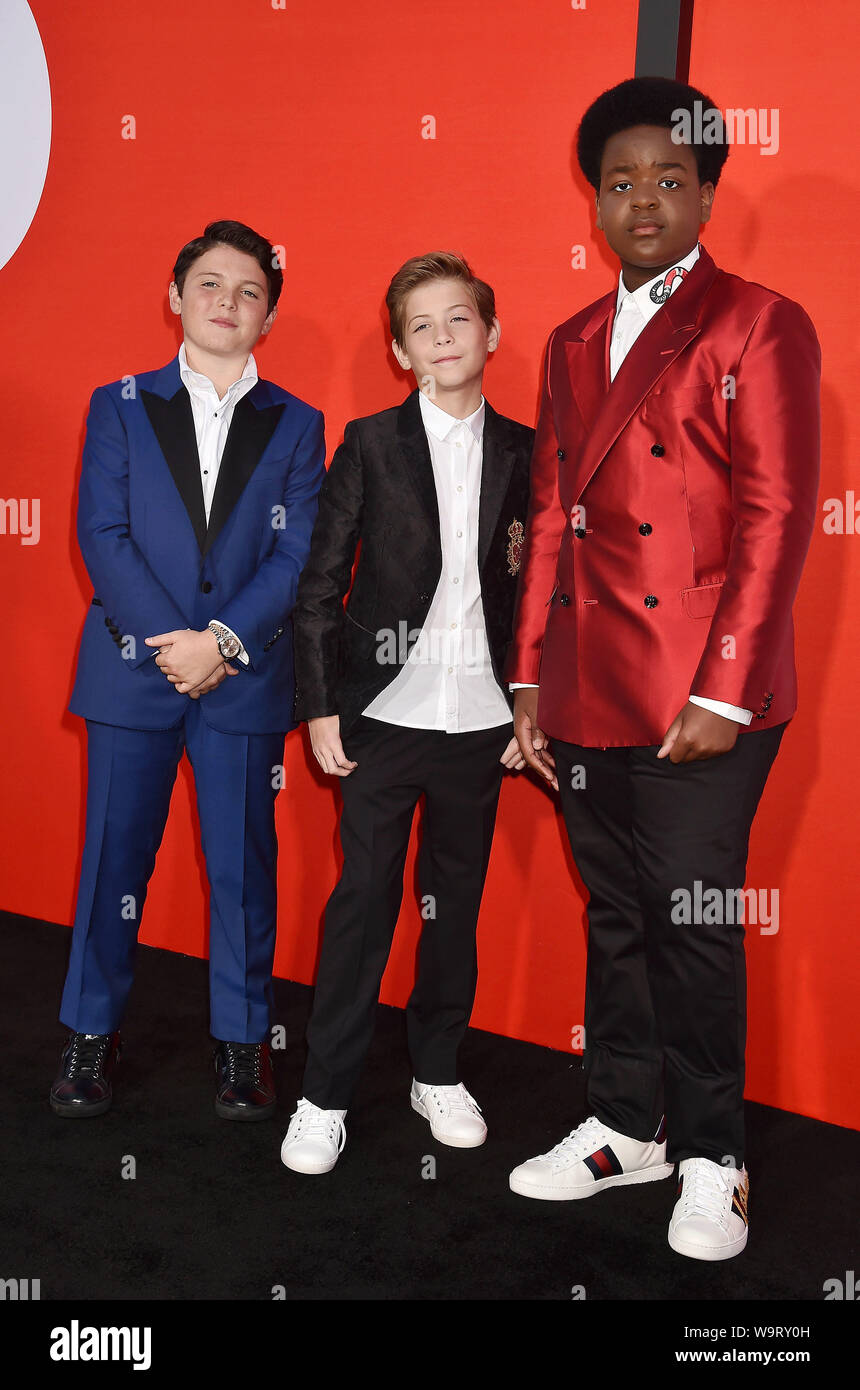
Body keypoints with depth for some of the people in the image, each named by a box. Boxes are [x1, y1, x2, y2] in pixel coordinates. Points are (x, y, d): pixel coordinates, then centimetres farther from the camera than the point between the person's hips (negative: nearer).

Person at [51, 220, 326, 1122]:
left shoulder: (295, 426, 9)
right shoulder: (119, 407, 9)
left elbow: (298, 557, -1)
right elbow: (102, 537, -1)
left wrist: (222, 642, -13)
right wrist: (172, 642, -12)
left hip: (247, 680, 0)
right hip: (131, 672, 0)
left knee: (243, 866, 5)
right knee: (114, 857, 7)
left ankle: (240, 1042, 20)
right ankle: (92, 1034, 23)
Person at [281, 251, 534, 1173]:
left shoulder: (522, 453, 6)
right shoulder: (370, 444, 0)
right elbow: (319, 584, -1)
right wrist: (319, 705, -5)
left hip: (481, 720, 2)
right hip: (384, 715, -2)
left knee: (456, 902, 12)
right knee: (362, 901, 2)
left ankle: (438, 1072, 30)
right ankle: (326, 1097, 16)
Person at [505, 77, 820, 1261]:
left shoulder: (759, 326, 0)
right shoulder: (573, 344, 18)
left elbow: (778, 514, -8)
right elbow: (550, 516, 14)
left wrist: (723, 691, -14)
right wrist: (530, 679, 10)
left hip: (701, 700, -5)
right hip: (588, 694, 6)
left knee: (693, 923, 1)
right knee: (614, 918, 14)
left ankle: (710, 1158, 20)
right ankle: (627, 1126, 30)